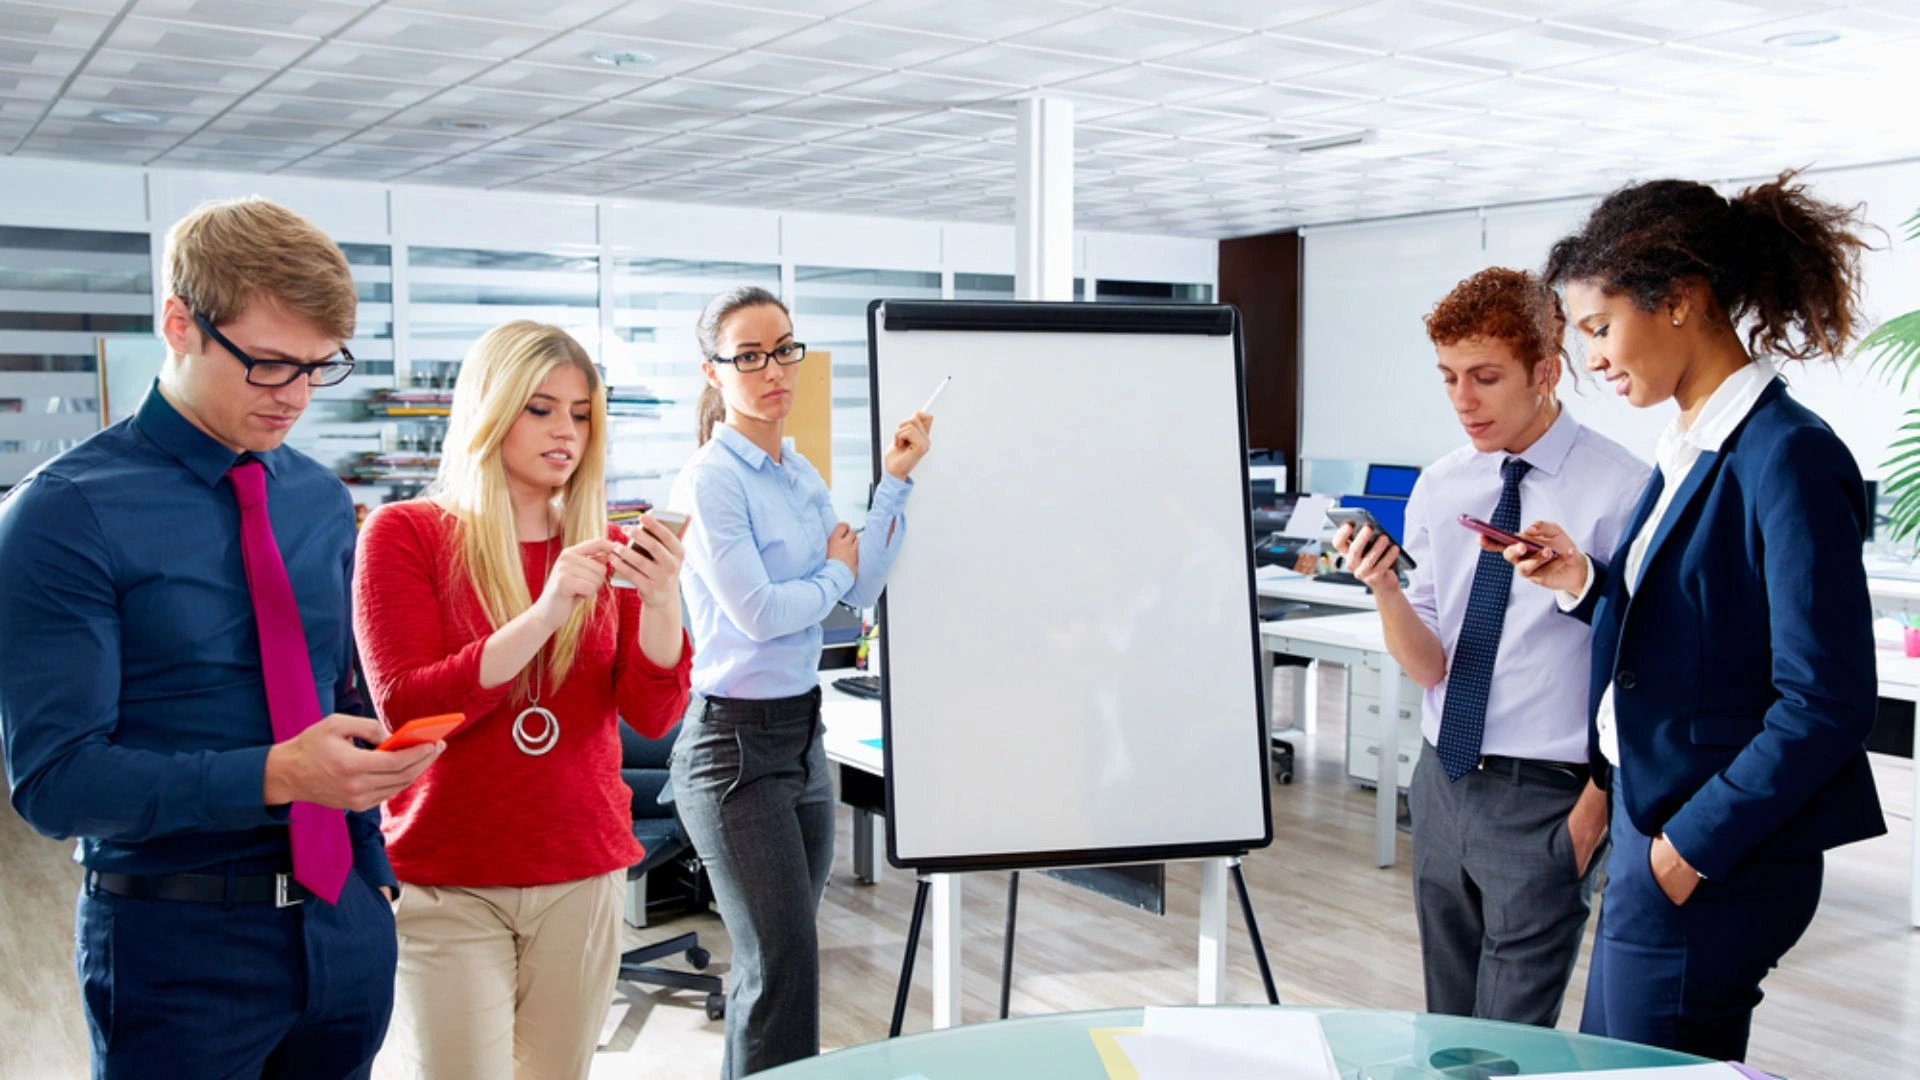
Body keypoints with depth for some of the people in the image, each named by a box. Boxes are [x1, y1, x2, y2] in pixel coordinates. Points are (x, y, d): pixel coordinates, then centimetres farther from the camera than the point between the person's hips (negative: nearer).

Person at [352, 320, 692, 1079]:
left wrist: (661, 600, -20)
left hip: (582, 876, 3)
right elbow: (404, 708, -11)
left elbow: (653, 716, -2)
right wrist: (544, 613, -23)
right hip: (447, 881, -2)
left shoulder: (605, 549, 4)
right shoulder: (405, 532, -3)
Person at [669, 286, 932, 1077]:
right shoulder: (710, 480, -14)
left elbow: (862, 588, 5)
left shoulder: (800, 473, 11)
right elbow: (758, 612, -19)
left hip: (802, 731, 8)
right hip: (736, 742, -8)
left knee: (771, 962, 15)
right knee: (784, 967, -5)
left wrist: (895, 480, 0)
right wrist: (833, 571, -2)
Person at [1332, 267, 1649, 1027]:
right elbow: (1430, 668, 0)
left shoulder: (1618, 490, -12)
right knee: (1445, 1029, 18)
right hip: (1443, 783, 6)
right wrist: (1385, 590, -18)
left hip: (1543, 795, -5)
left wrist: (1594, 807, -10)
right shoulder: (1439, 488, 3)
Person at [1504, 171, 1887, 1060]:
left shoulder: (1788, 460, -18)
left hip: (1716, 862, -9)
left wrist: (1692, 846, -17)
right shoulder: (1689, 450, 8)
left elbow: (1827, 703, -20)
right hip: (1654, 825, 9)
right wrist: (1583, 583, 0)